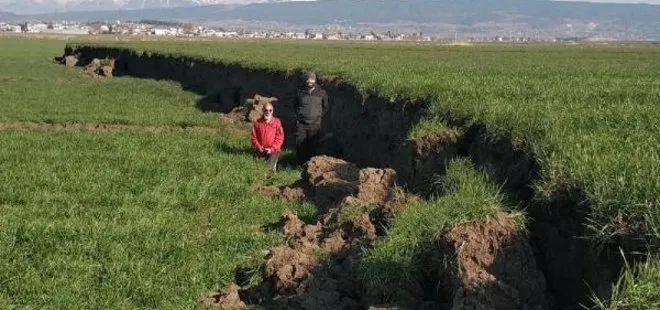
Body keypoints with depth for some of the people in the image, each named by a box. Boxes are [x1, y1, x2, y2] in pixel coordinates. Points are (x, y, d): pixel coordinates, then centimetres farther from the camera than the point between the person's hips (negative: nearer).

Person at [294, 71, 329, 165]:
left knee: (312, 146, -1)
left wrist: (319, 116, 9)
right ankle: (301, 164, 8)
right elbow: (295, 105, 23)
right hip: (301, 123, 1)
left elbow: (326, 107, 16)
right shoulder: (300, 92, 5)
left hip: (315, 125, -1)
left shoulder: (321, 93, 2)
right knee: (300, 145, -2)